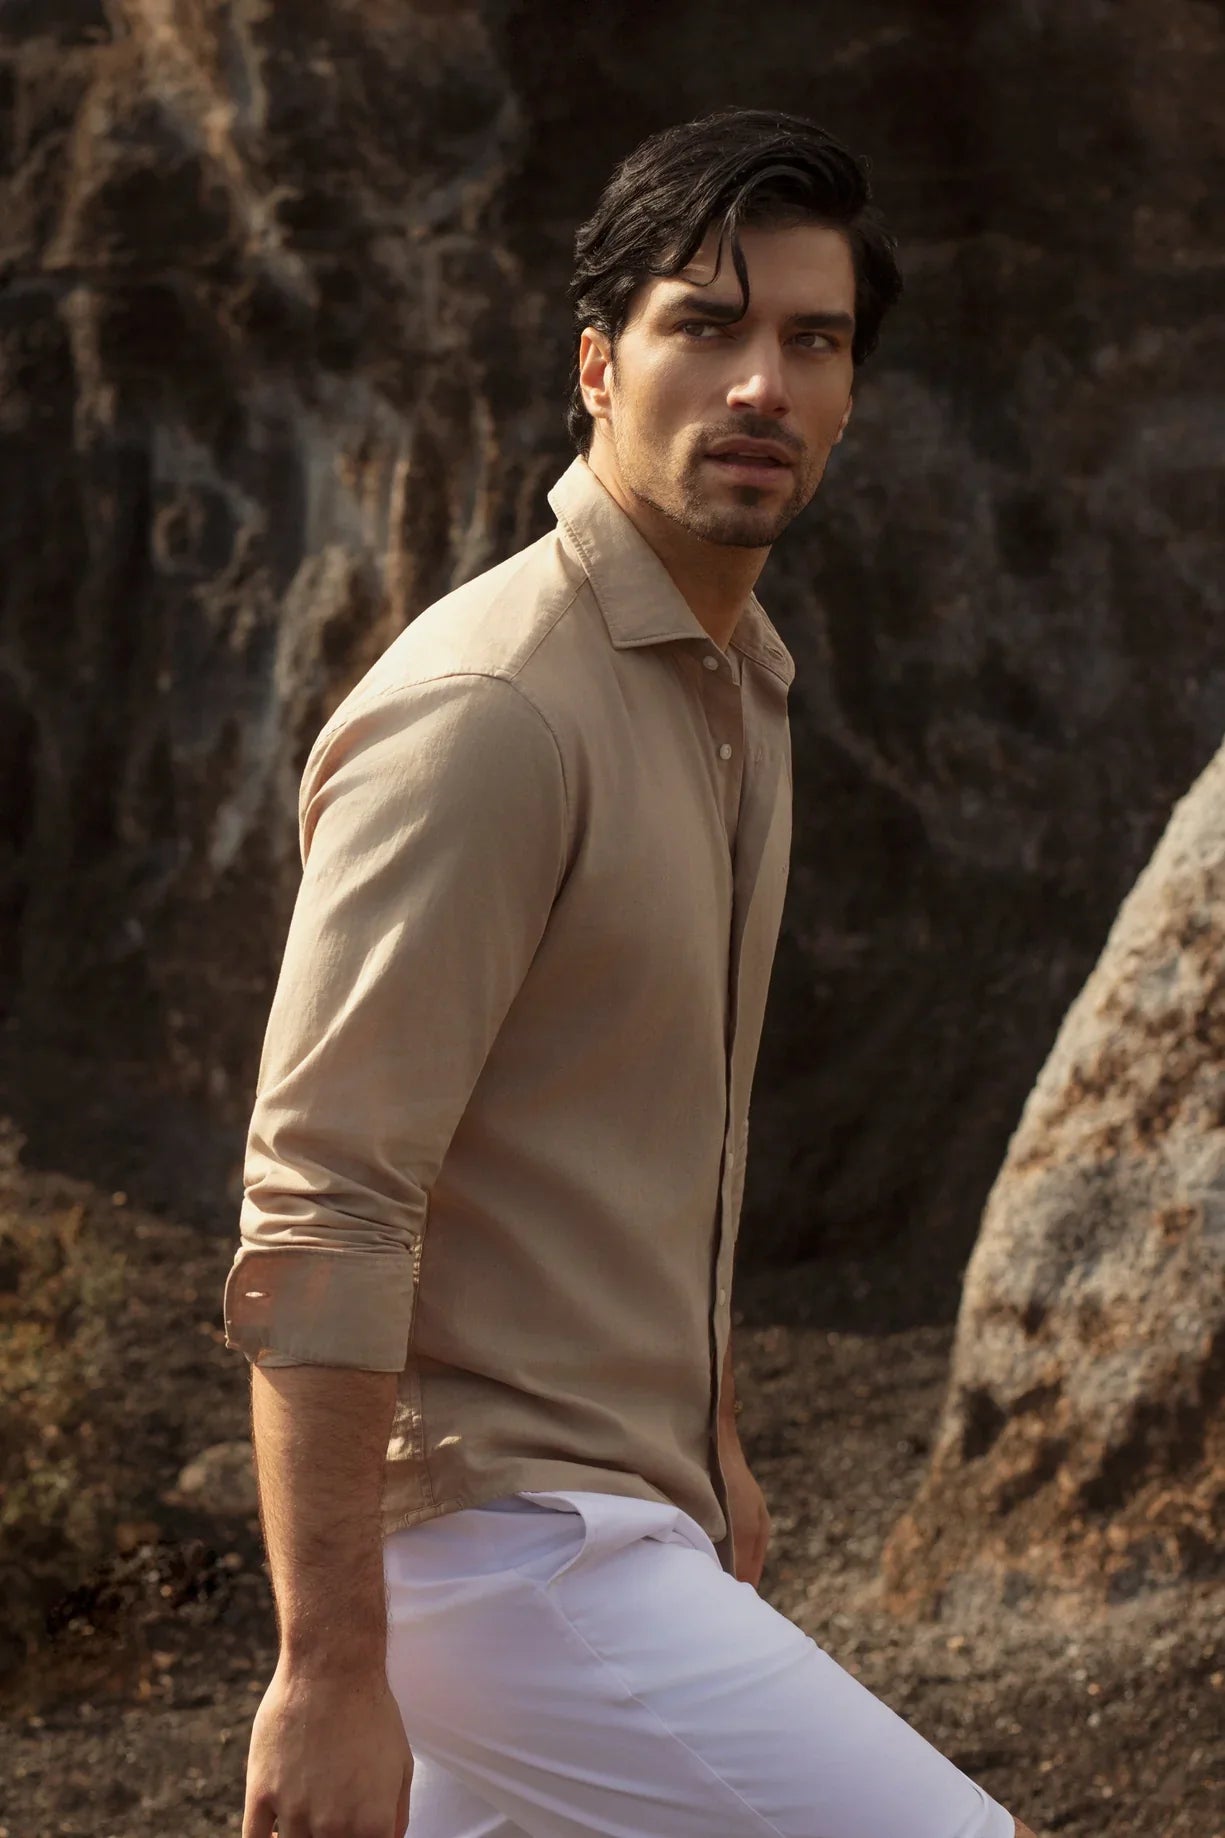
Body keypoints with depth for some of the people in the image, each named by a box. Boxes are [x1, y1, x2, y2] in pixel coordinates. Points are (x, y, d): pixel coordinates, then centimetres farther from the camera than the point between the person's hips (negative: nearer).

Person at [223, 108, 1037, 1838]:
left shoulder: (739, 680, 12)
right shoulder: (486, 709, -18)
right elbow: (321, 1210, -23)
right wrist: (330, 1671, -25)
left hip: (618, 1499, 9)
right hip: (500, 1540, -9)